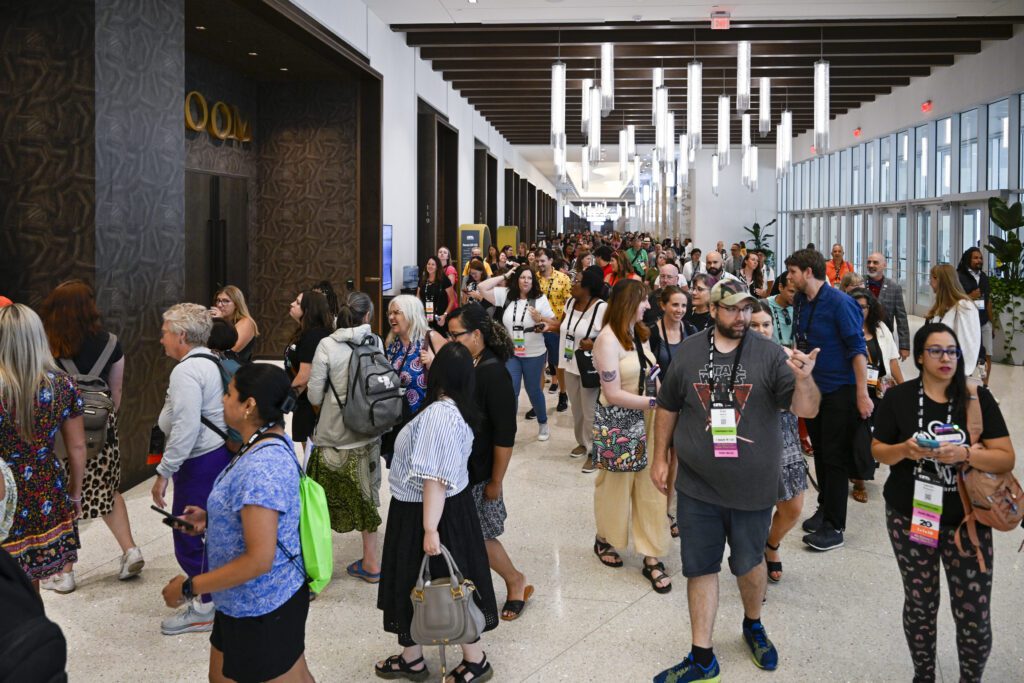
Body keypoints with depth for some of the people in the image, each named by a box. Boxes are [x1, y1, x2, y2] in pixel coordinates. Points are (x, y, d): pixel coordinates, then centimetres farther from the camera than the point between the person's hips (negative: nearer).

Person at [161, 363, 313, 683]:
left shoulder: (260, 468, -31)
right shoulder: (272, 441, 1)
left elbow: (259, 560, -31)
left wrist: (188, 587, -22)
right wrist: (211, 519, 8)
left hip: (262, 607, -10)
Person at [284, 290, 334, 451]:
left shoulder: (313, 335, -20)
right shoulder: (303, 332, 10)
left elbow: (305, 376, -24)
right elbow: (295, 369, 11)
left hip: (311, 403, -9)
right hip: (304, 401, 9)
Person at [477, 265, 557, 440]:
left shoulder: (540, 299, -8)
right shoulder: (506, 295, -3)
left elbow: (555, 323, -4)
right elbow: (482, 288, -9)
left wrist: (540, 318, -23)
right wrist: (504, 277, -7)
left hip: (534, 354, -1)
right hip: (510, 353, 1)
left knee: (533, 390, 13)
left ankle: (543, 424, 34)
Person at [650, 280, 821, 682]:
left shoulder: (769, 354, -8)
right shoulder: (689, 352, -2)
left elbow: (807, 410, -14)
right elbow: (668, 407, 9)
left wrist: (803, 379, -34)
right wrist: (660, 457, 9)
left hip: (752, 487, -1)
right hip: (697, 485, 1)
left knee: (749, 564, 15)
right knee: (700, 568, 8)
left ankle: (753, 625, 45)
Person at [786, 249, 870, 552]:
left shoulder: (839, 302, -16)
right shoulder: (800, 301, 6)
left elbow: (857, 348, -17)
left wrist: (862, 395, -20)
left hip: (839, 390, -7)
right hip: (812, 387, 7)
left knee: (834, 457, -3)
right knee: (819, 451, 16)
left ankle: (834, 527, 5)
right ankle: (824, 507, 31)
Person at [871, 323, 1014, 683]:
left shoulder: (978, 399, -4)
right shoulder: (898, 397, -3)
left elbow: (1006, 458, -7)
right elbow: (878, 451, 3)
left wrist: (963, 454, -25)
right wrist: (905, 450, -18)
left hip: (967, 521, 0)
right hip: (910, 517, 1)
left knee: (975, 617, 0)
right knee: (920, 605, 14)